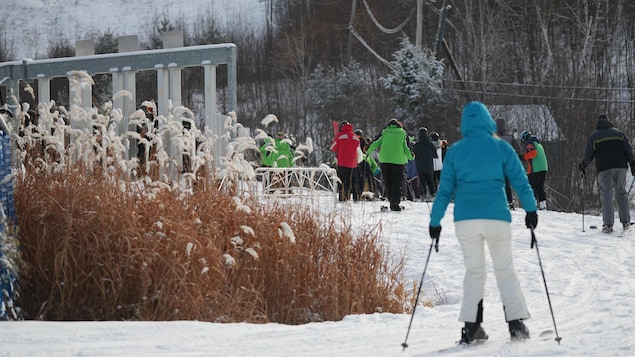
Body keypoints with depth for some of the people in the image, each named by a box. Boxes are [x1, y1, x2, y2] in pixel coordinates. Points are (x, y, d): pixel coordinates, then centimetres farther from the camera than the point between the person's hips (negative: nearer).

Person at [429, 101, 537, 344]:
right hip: (497, 217, -1)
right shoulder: (501, 147, 2)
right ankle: (516, 323, -1)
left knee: (474, 271, 12)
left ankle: (471, 326, 2)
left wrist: (435, 221, 9)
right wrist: (531, 210, 8)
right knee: (505, 270, 9)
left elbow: (445, 189, 5)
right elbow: (520, 181, 0)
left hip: (465, 219, 1)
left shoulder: (455, 151, 5)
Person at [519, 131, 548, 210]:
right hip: (544, 168, 8)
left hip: (535, 169, -8)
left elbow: (533, 153, -17)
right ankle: (543, 205, 5)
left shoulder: (529, 143, -2)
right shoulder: (538, 143, 26)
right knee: (540, 187, 11)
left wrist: (522, 156, -14)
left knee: (532, 186, -5)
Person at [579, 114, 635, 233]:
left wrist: (583, 166, 18)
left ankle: (608, 224, -13)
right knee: (621, 193, 13)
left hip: (604, 170, -2)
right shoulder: (619, 133, 13)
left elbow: (588, 156, 2)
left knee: (607, 196, -3)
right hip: (621, 167, 2)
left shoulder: (593, 137, 6)